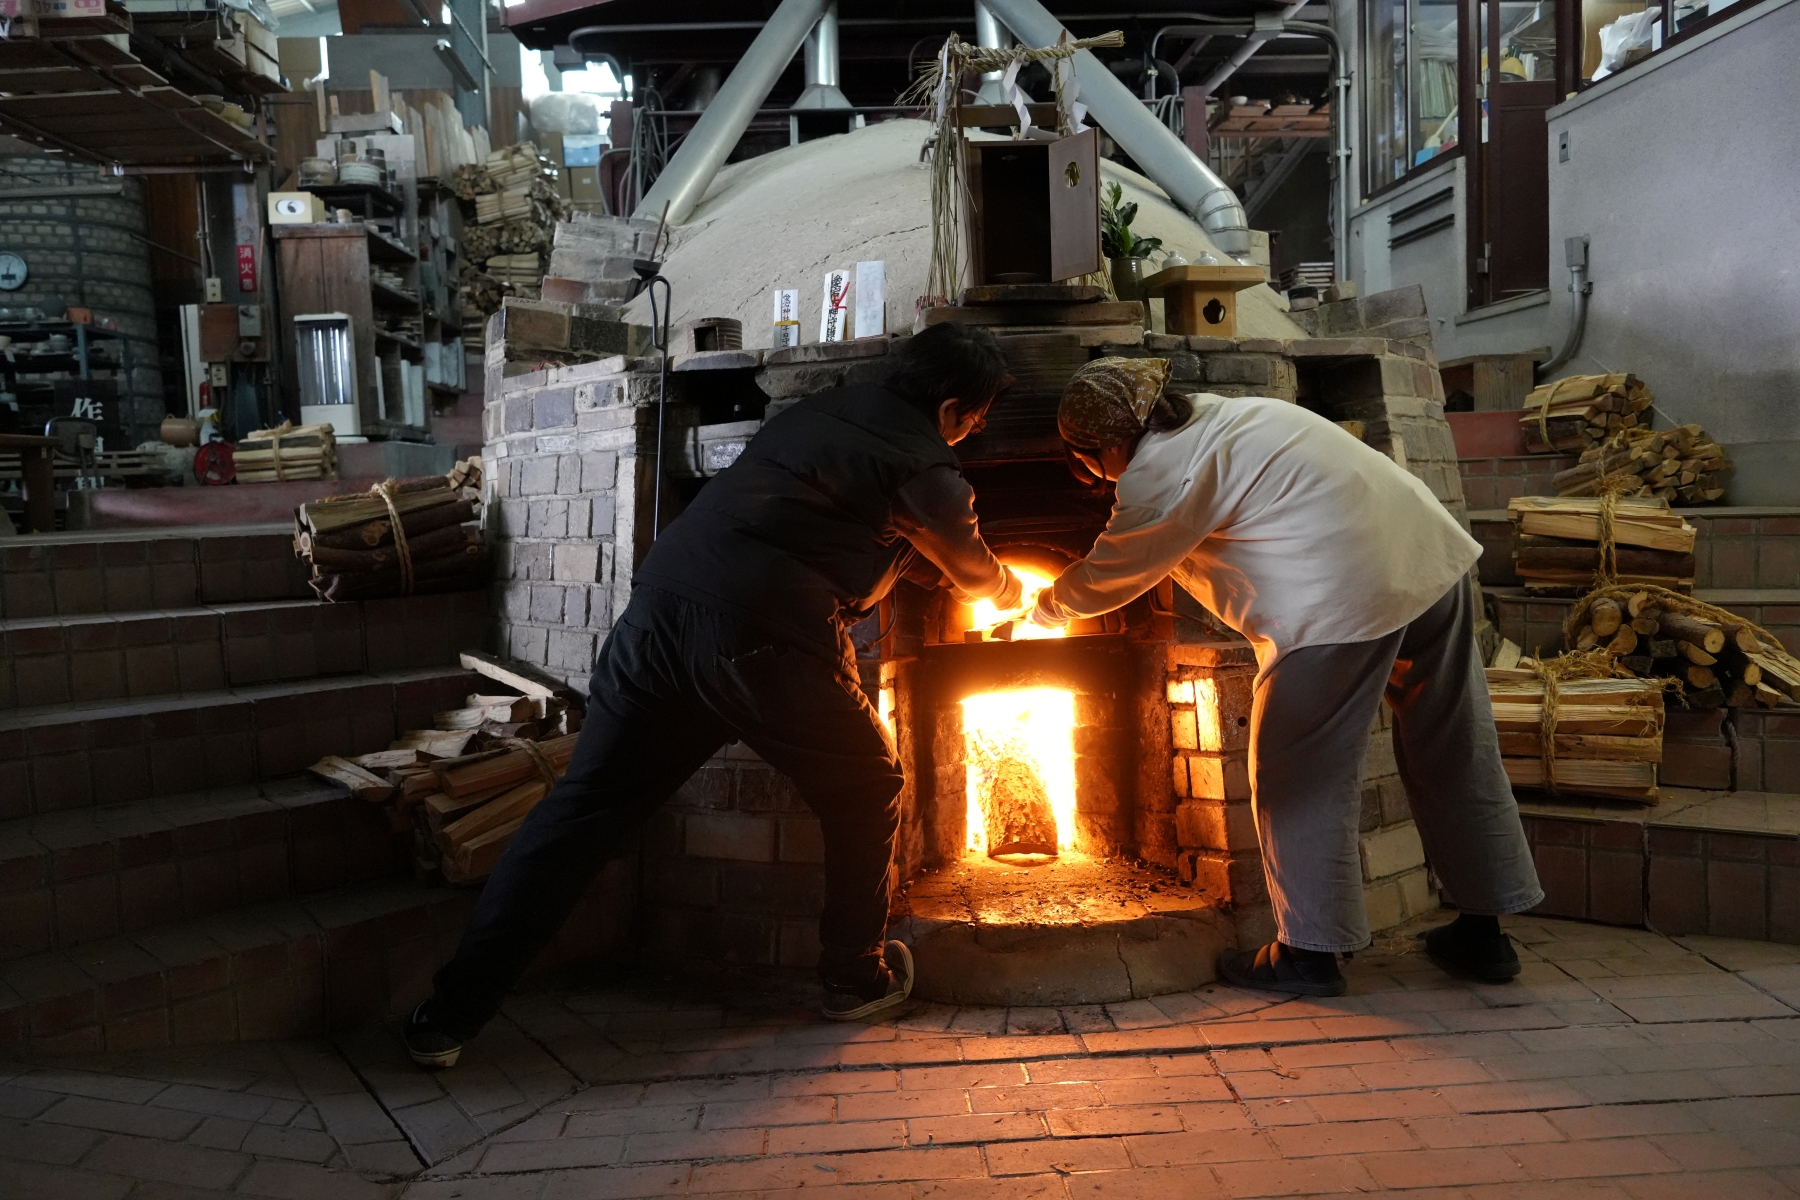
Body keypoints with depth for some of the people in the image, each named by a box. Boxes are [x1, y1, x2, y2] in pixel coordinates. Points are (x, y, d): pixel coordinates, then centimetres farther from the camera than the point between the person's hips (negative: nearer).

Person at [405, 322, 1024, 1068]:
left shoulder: (818, 412, 26)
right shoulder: (924, 467, 6)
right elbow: (975, 573, 23)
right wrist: (1014, 594, 47)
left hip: (661, 612, 6)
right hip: (767, 640, -6)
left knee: (583, 811, 8)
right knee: (865, 792, 20)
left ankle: (451, 1015, 10)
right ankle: (857, 977, 30)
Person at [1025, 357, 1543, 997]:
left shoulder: (1163, 473, -8)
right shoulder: (1211, 415, 19)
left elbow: (1105, 581, 3)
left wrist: (1038, 611, 22)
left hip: (1346, 594, -10)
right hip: (1430, 554, 10)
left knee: (1298, 774, 4)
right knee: (1451, 749, 15)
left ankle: (1309, 950, 13)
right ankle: (1482, 932, 27)